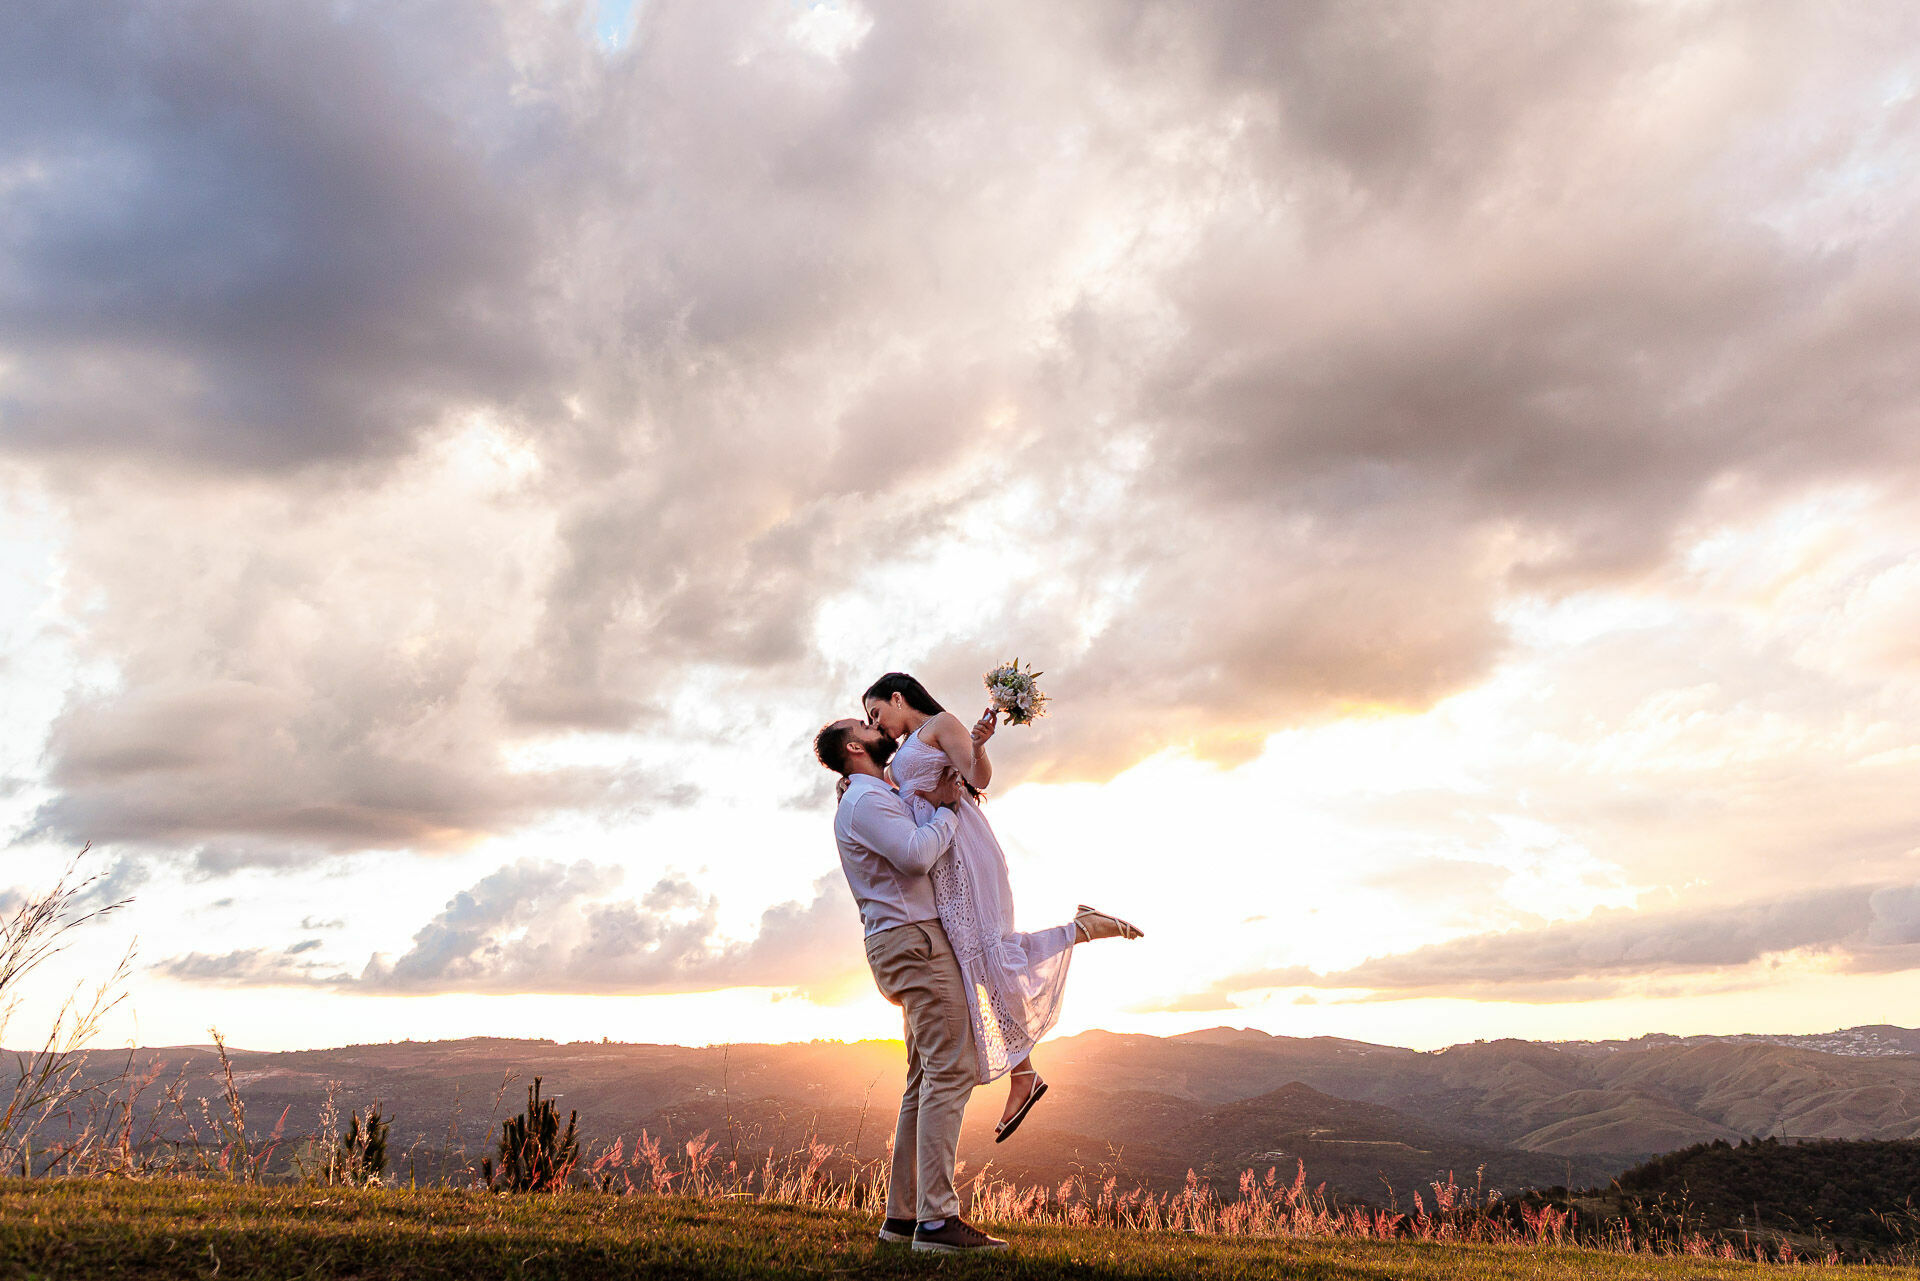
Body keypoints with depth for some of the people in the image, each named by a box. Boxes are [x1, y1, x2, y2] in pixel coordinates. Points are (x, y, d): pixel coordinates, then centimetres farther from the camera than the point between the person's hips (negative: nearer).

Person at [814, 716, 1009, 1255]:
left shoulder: (884, 796, 24)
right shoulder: (867, 799, -9)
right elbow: (917, 854, -22)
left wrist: (935, 803, 14)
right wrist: (947, 810, -6)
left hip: (909, 944, 10)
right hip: (913, 938, -10)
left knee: (926, 1080, 9)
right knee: (950, 1071, -15)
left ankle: (902, 1215, 11)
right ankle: (936, 1219, -17)